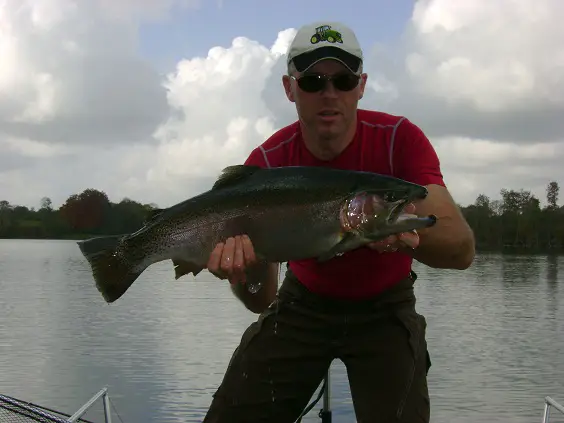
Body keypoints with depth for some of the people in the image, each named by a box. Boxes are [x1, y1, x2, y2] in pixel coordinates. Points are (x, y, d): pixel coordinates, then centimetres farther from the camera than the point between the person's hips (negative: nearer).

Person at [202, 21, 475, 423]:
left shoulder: (400, 139, -21)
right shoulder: (266, 163, -18)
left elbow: (462, 249, -32)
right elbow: (262, 300, -19)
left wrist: (406, 231, -53)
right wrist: (242, 266, -42)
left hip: (384, 306, -1)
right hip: (303, 302, 2)